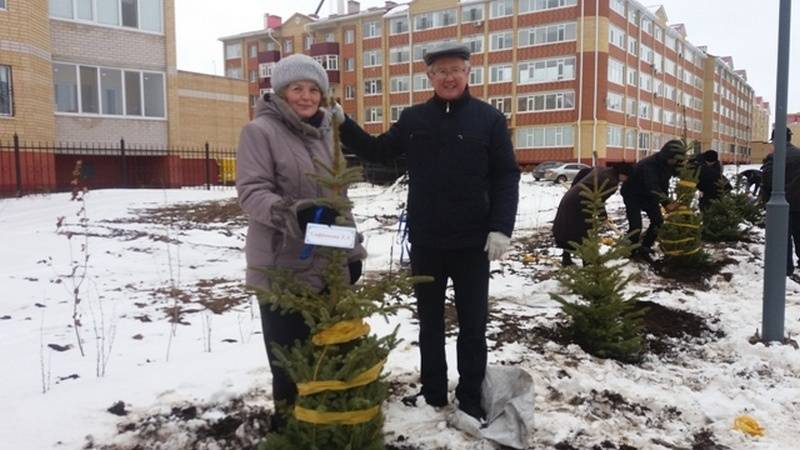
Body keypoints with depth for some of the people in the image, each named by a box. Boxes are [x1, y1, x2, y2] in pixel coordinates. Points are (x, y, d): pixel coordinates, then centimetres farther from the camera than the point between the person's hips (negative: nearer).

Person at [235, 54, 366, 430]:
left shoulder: (325, 133, 14)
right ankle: (290, 423, 23)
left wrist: (352, 250, 16)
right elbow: (252, 191, -16)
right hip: (283, 268, -6)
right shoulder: (260, 131, -6)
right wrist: (292, 213, -34)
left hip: (326, 265, 6)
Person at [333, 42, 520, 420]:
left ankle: (470, 397, 22)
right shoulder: (413, 118, 7)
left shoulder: (489, 118, -2)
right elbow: (378, 151, 15)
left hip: (472, 243, -2)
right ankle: (433, 391, 30)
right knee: (429, 320, 14)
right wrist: (341, 124, 4)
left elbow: (506, 176, -4)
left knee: (472, 323, 9)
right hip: (425, 242, 3)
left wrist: (502, 227, -14)